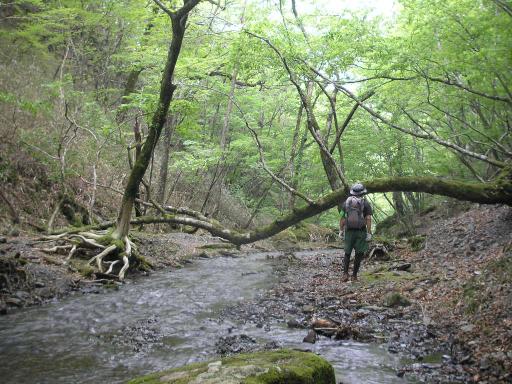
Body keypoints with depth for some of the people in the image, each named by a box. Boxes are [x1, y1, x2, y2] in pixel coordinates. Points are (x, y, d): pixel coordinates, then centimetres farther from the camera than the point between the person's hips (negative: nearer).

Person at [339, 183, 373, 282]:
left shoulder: (346, 203, 6)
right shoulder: (366, 204, -2)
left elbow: (342, 218, 2)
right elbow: (368, 219, -8)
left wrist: (341, 230, 8)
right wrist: (369, 233, -7)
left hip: (349, 231, 2)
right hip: (361, 232, -2)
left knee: (347, 254, 12)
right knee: (359, 254, 6)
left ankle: (345, 274, 0)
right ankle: (354, 276, 7)